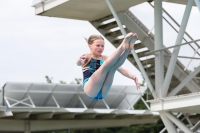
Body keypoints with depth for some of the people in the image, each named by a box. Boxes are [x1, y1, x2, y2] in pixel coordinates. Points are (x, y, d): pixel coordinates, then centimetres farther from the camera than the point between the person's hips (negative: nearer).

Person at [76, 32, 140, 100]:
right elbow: (78, 63, -15)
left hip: (102, 93, 4)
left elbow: (120, 69, 13)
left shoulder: (105, 58, 20)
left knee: (112, 67, -20)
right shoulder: (87, 57, 8)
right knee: (106, 66, -25)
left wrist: (132, 76, -7)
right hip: (90, 90, -3)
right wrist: (80, 60, -41)